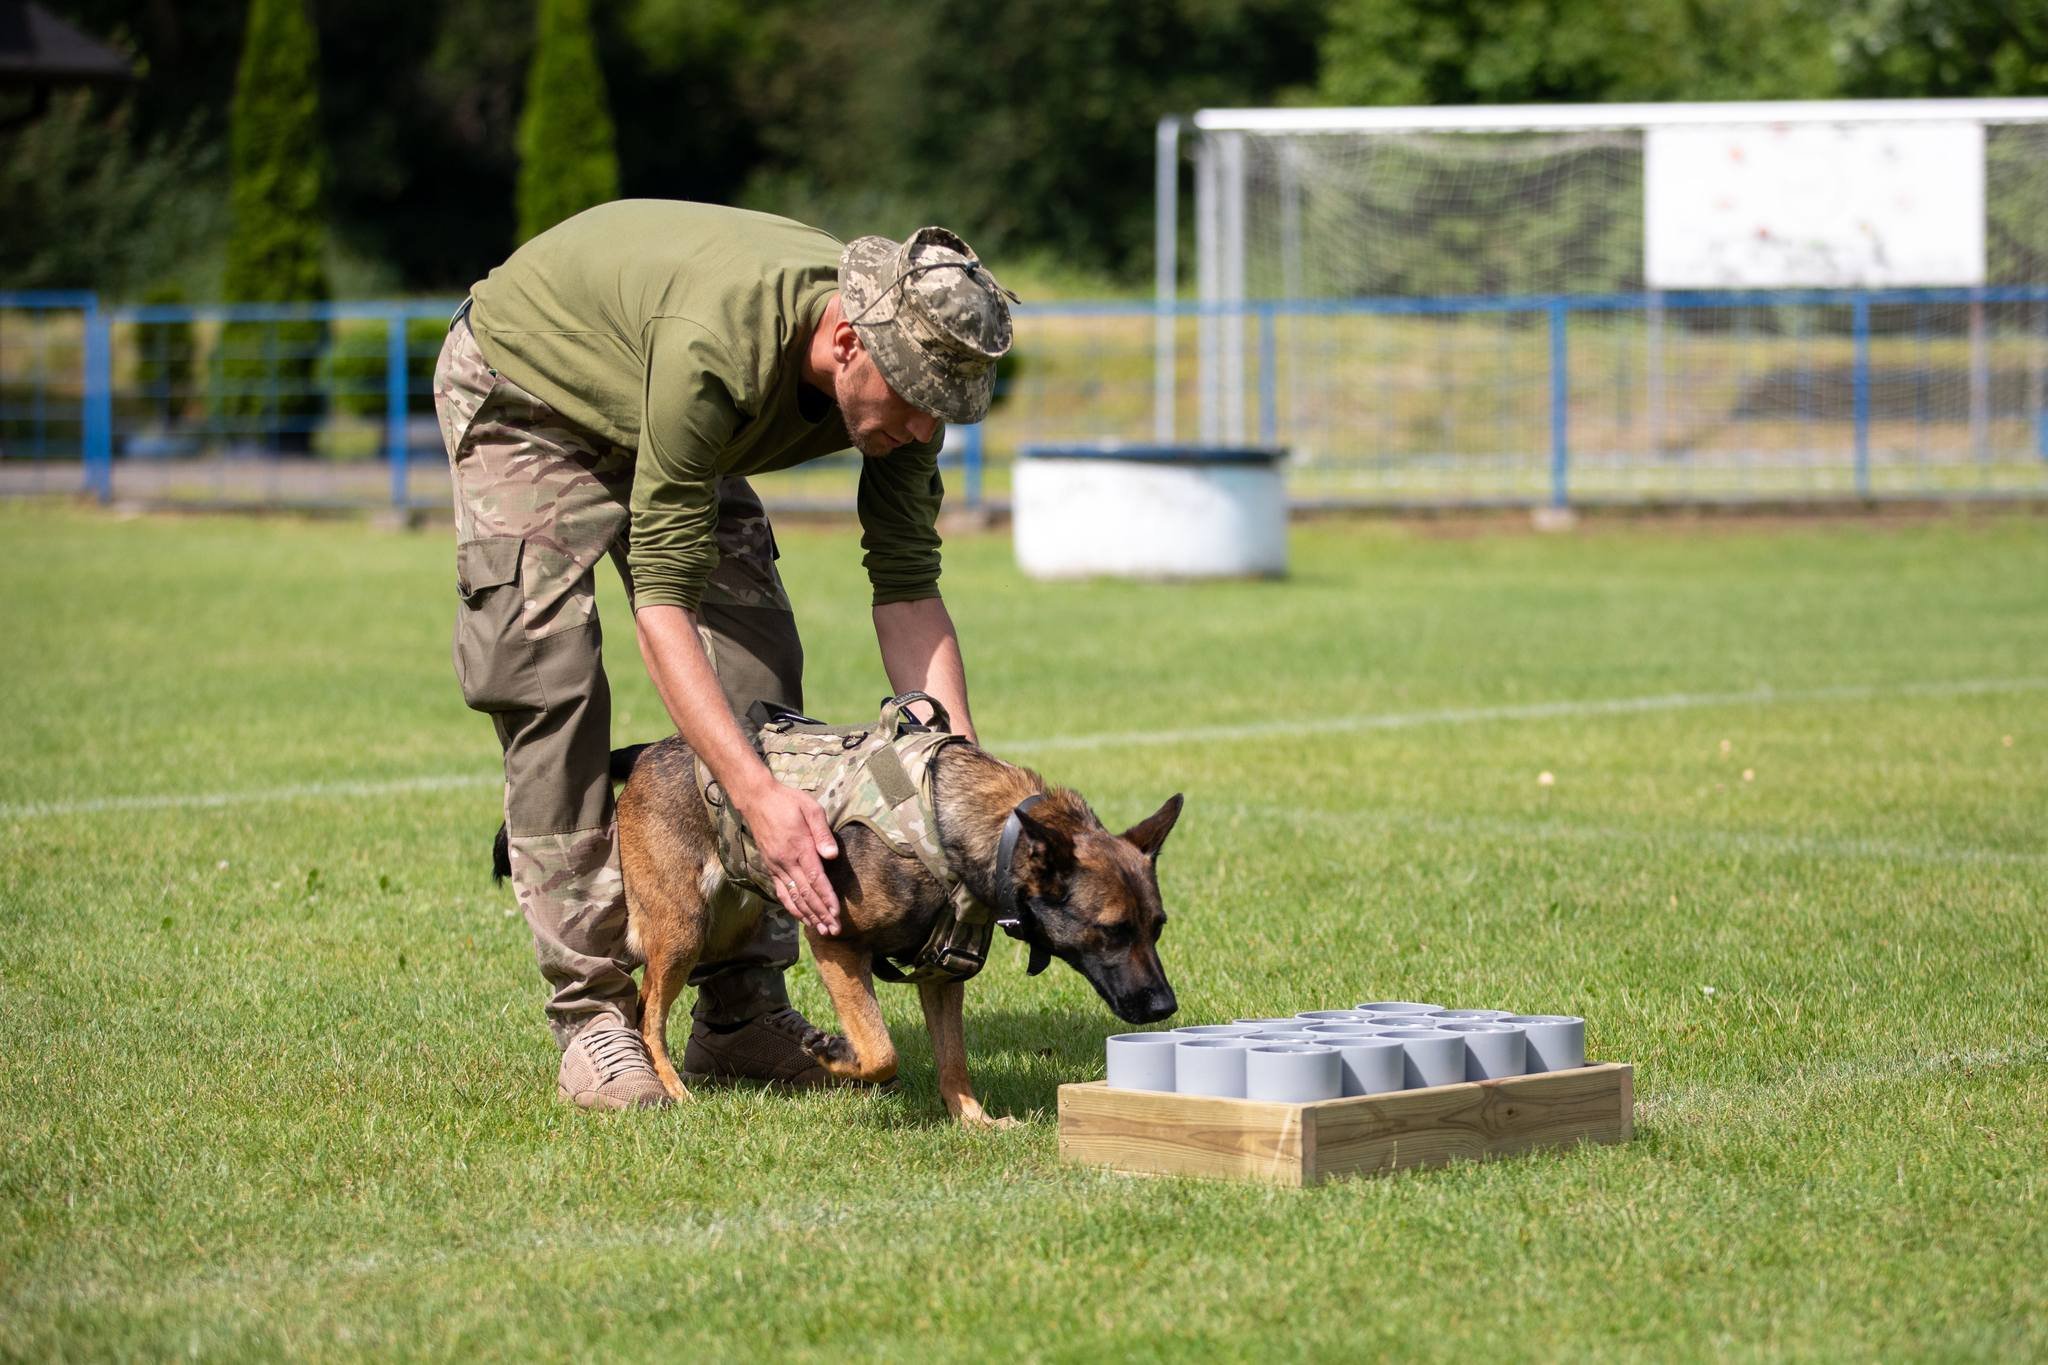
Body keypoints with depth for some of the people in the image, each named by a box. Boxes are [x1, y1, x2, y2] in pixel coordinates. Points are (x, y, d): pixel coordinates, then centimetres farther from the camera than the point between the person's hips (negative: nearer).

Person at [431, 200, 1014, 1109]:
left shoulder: (902, 357, -25)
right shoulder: (717, 345, -45)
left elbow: (908, 586, -19)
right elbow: (661, 599, -44)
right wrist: (759, 796, -52)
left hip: (650, 419, 6)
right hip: (520, 390, -6)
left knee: (758, 670, -4)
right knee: (549, 681, -17)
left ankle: (741, 1016, 0)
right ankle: (591, 1016, -11)